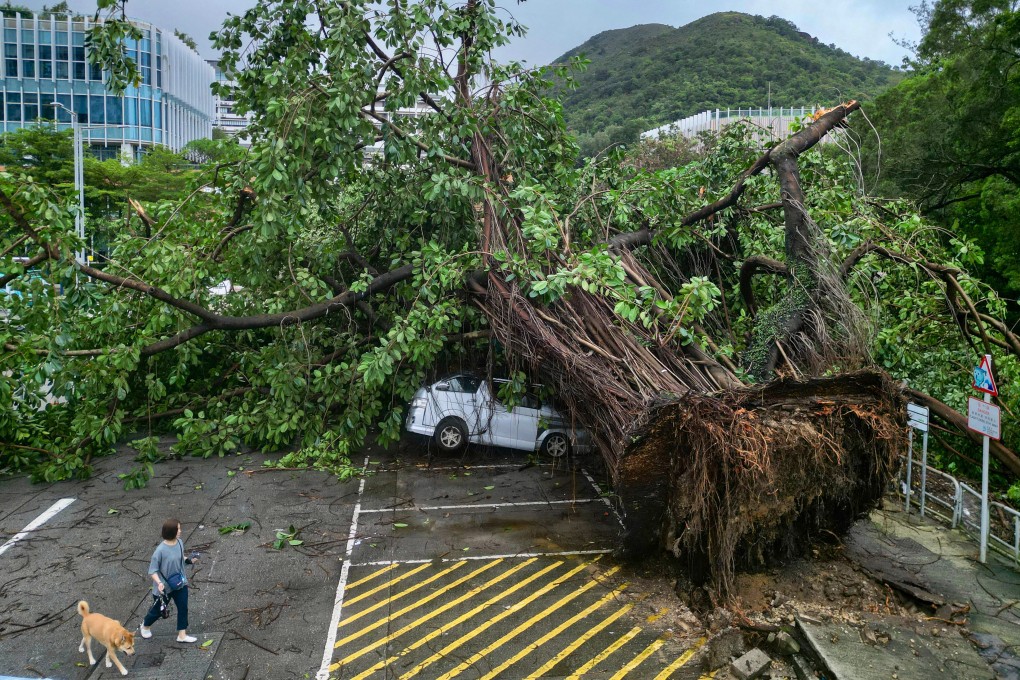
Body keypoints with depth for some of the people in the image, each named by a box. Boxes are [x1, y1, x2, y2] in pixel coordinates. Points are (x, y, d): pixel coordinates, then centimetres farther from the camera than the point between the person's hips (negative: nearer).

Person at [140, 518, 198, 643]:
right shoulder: (160, 550, -28)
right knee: (158, 610, 18)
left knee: (183, 608, 7)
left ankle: (182, 635, 21)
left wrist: (189, 560, -7)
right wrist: (159, 583, -33)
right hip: (164, 587, -5)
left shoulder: (179, 543, -10)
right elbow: (152, 571, -20)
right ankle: (145, 625, 50)